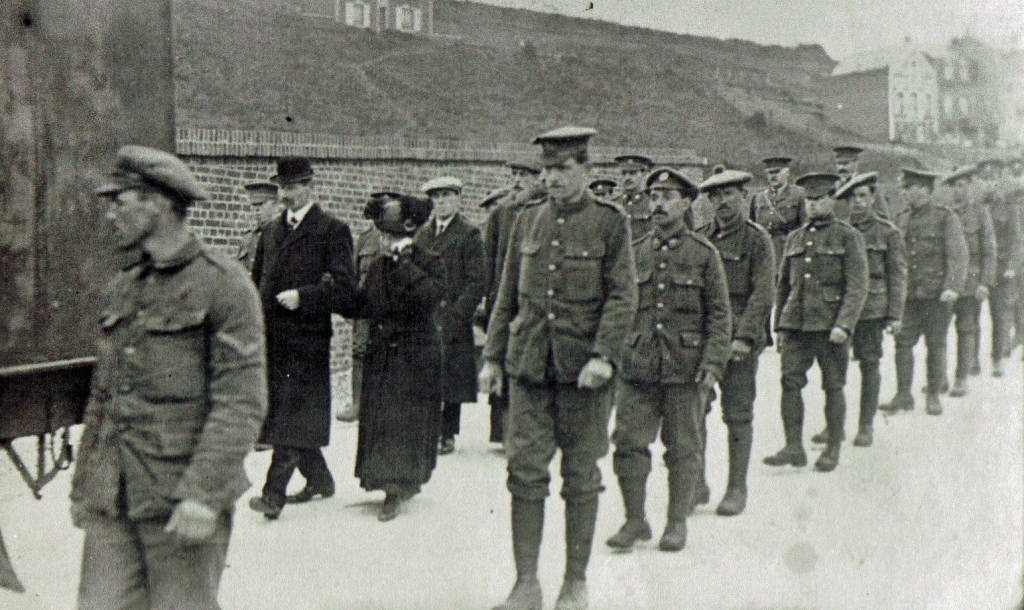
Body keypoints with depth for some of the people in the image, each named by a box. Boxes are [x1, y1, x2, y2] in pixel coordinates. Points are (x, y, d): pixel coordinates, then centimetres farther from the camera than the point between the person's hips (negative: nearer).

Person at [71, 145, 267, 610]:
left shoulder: (223, 285, -8)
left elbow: (242, 403, -14)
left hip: (183, 503, -6)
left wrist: (203, 494, -20)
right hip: (111, 501, 6)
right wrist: (82, 486, 17)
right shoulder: (121, 289, 13)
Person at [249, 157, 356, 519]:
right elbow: (257, 281, 24)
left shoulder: (332, 230, -3)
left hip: (305, 339, -7)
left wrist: (303, 295, -20)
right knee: (295, 419, 13)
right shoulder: (271, 231, 17)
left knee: (292, 419, -8)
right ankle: (319, 479, 29)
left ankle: (274, 494, -7)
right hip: (271, 338, 7)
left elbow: (345, 288, -11)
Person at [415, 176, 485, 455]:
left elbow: (476, 283, -6)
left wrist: (455, 316, -13)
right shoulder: (422, 234, 16)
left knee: (452, 379, 1)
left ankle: (447, 435, 10)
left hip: (453, 320, -4)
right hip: (421, 321, 4)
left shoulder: (469, 234, -1)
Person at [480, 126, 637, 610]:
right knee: (525, 472, 0)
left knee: (581, 477, 6)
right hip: (529, 366, 3)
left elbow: (622, 297, -6)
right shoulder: (527, 221, 11)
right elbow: (507, 297, 15)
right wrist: (492, 357, 11)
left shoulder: (610, 223, 0)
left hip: (583, 370, -3)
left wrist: (603, 355, -18)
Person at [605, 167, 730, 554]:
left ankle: (677, 523, 20)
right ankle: (635, 519, 13)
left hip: (686, 368, -2)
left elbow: (719, 314, 2)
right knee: (629, 443, -1)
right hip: (637, 366, 2)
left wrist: (713, 360, -9)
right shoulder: (634, 253, 11)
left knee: (684, 449, 6)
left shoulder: (704, 254, 3)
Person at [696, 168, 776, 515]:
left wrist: (744, 337, -15)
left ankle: (737, 488, 12)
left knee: (738, 414, 1)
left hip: (740, 340, -4)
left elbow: (763, 294, -7)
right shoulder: (701, 239, 13)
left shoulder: (758, 240, 0)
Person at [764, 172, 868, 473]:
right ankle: (794, 447, 1)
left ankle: (833, 450, 14)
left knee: (833, 387, 3)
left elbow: (857, 287, -5)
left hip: (831, 326, -4)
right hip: (796, 324, 4)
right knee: (790, 381, -5)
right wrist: (780, 325, 15)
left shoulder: (848, 237, 1)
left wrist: (844, 324, -15)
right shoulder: (794, 238, 15)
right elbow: (783, 285, 20)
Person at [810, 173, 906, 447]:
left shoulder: (888, 233, 3)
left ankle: (866, 426, 13)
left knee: (869, 364, 2)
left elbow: (898, 277, 3)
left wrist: (895, 315, -3)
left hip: (871, 308, -2)